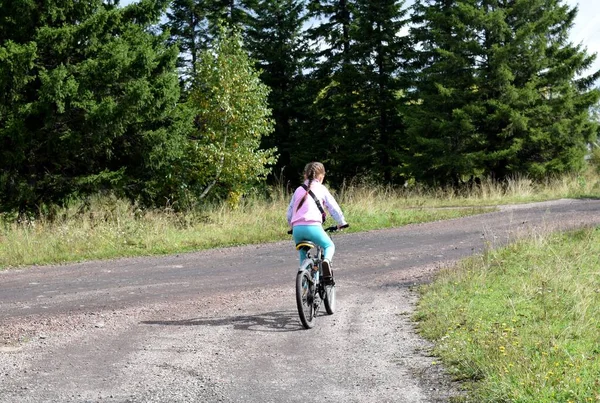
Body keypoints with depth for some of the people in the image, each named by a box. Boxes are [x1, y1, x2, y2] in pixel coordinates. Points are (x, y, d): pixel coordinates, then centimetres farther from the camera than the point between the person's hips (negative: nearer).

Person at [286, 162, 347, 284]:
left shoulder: (299, 190, 23)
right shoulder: (321, 189, 13)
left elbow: (289, 212, 25)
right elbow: (333, 207, 10)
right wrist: (341, 222, 23)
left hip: (297, 228, 4)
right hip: (313, 226, -4)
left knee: (303, 253, 26)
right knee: (329, 246, 16)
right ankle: (326, 261, -16)